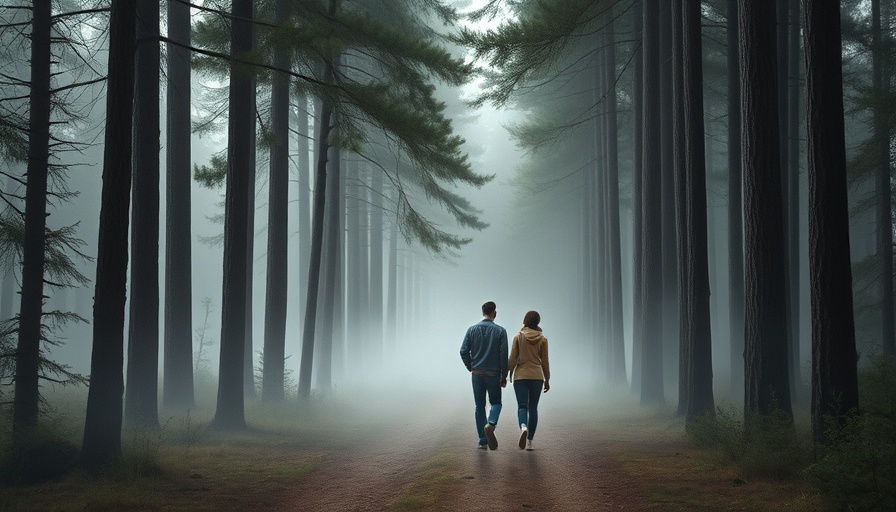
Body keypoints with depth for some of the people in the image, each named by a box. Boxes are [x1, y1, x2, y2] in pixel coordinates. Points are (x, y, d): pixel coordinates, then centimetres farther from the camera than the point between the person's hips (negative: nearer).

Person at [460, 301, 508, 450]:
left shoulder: (472, 330, 0)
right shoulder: (500, 331, -5)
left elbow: (464, 351, -2)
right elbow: (503, 355, -8)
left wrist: (470, 367, 12)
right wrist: (504, 376, -1)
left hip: (477, 374, 2)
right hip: (494, 375, -2)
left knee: (480, 406, 10)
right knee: (496, 403, 13)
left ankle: (483, 441, 7)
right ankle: (491, 424, -17)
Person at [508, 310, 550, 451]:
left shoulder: (518, 337, -2)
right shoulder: (542, 339, 1)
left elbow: (512, 359, -3)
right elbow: (545, 361, 3)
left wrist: (509, 373, 8)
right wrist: (547, 379, 11)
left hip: (520, 376, -1)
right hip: (537, 376, 1)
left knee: (522, 406, -2)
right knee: (533, 408, 9)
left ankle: (523, 427, -34)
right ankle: (529, 441, 8)